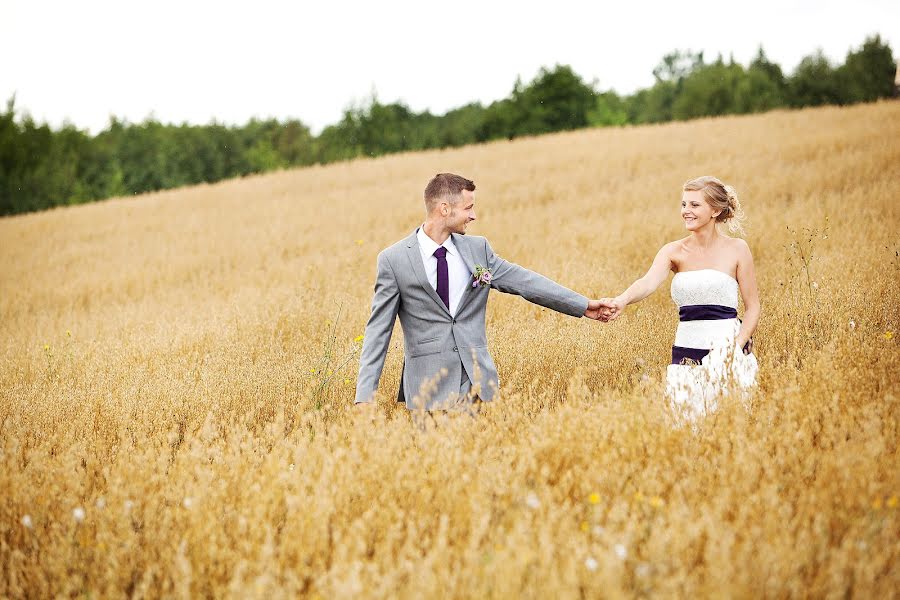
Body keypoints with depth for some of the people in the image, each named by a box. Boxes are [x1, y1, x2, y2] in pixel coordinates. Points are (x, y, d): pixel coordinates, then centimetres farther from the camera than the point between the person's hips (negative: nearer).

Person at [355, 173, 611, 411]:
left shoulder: (478, 249, 8)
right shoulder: (393, 260, -3)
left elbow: (524, 281, 14)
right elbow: (378, 330, -3)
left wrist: (584, 305, 14)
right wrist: (365, 395, -9)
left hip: (479, 379, 4)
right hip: (429, 386, -4)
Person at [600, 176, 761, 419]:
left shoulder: (736, 249, 1)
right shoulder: (673, 251, 4)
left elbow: (753, 307, 3)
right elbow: (649, 282, -15)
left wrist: (737, 345, -12)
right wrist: (622, 300, -36)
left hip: (726, 347, -2)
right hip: (686, 350, 2)